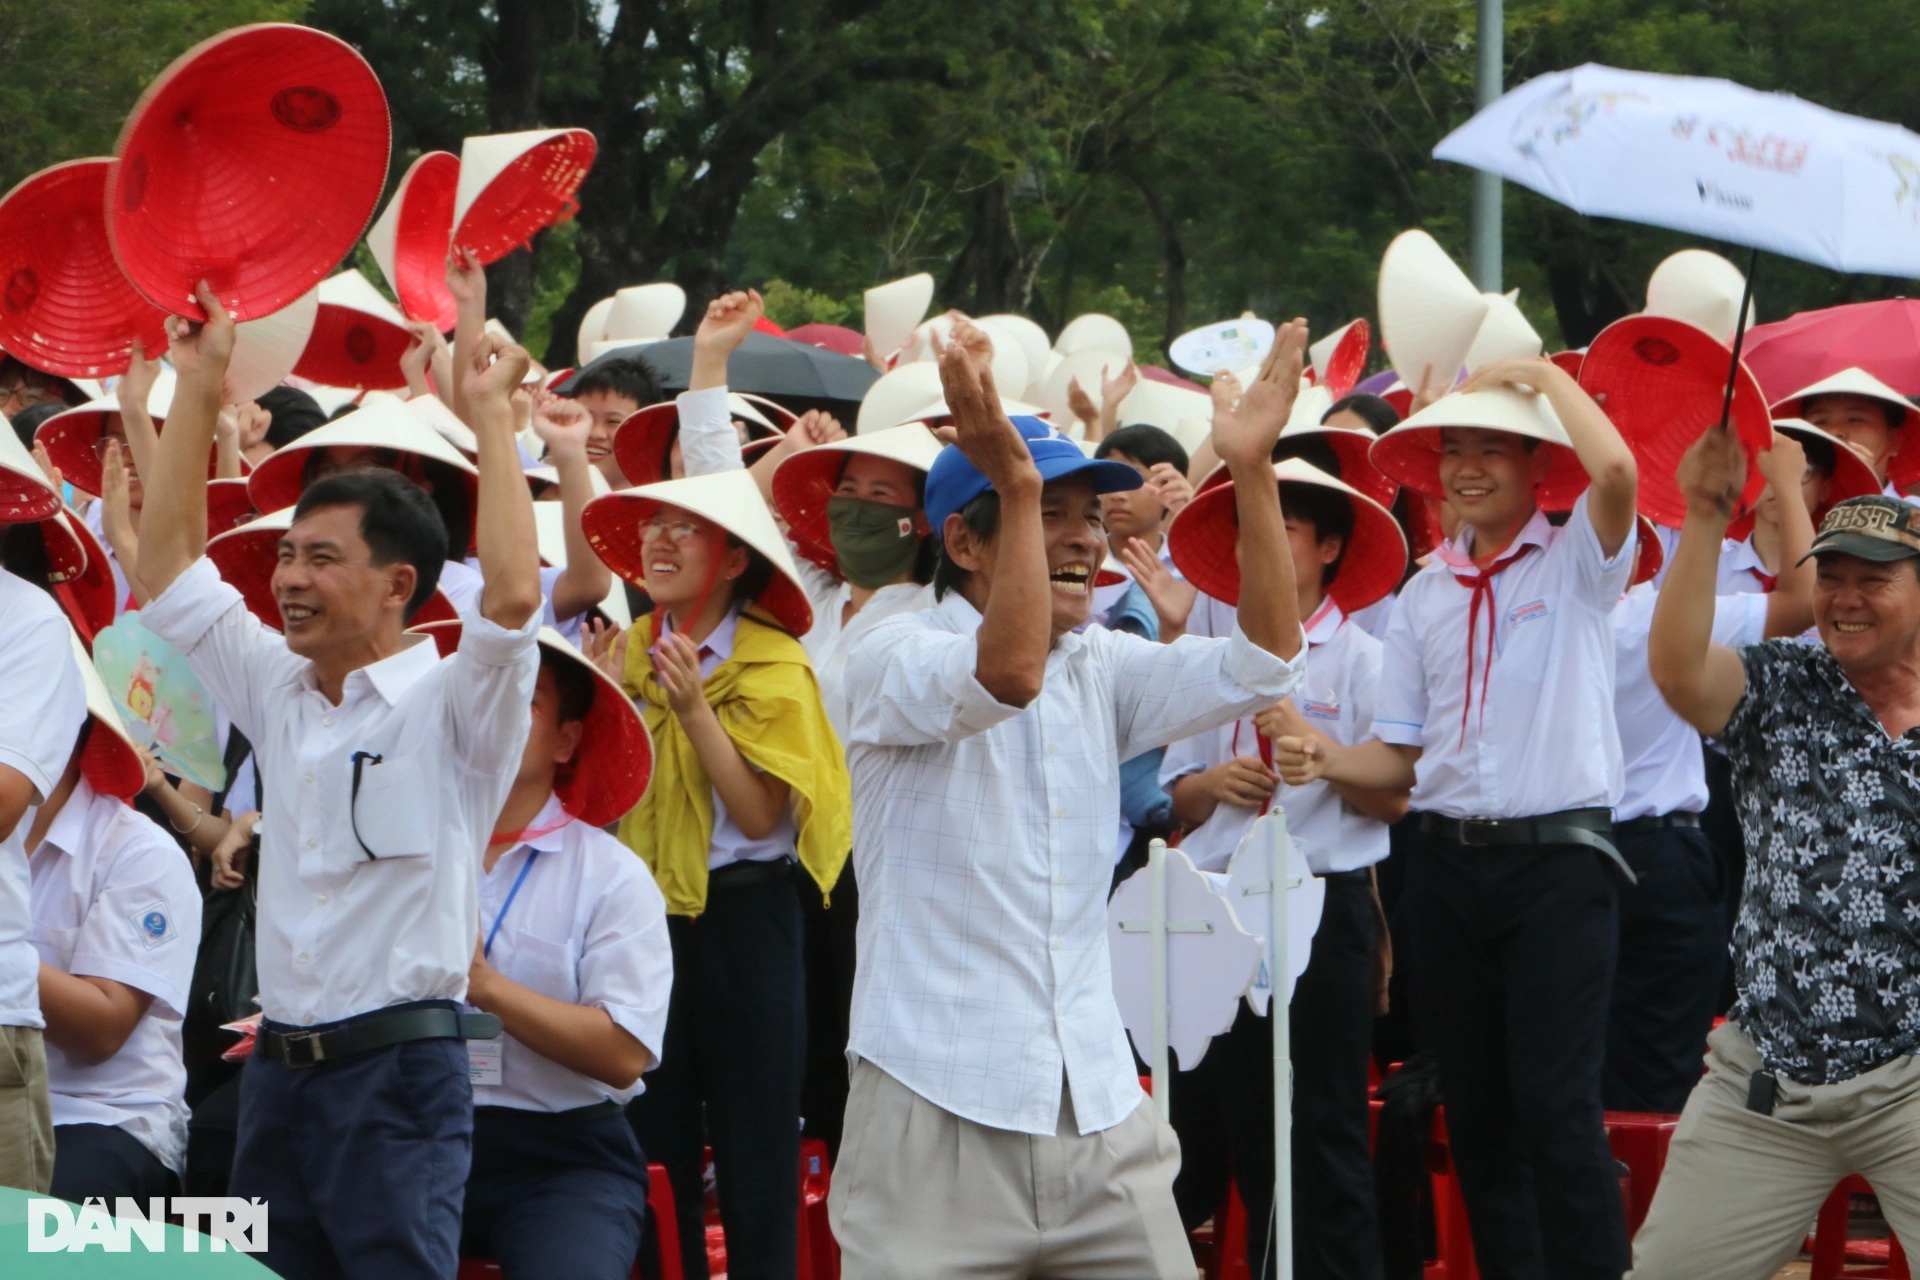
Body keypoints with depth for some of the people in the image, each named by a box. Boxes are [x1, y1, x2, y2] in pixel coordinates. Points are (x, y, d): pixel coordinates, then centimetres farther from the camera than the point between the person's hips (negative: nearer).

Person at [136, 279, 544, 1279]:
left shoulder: (448, 705, -5)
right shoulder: (278, 692, 14)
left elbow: (512, 595, -24)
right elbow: (169, 564, 16)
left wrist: (490, 412, -18)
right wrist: (198, 387, 10)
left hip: (400, 1073, -7)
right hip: (277, 1072, 7)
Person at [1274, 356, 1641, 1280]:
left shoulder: (1575, 561, 0)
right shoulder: (1424, 594, 14)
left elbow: (1615, 469, -23)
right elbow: (1402, 753, 14)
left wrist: (1541, 374, -10)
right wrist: (1330, 760, -7)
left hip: (1558, 858, -6)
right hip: (1450, 862, 6)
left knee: (1555, 1100, -12)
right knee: (1472, 1103, 9)